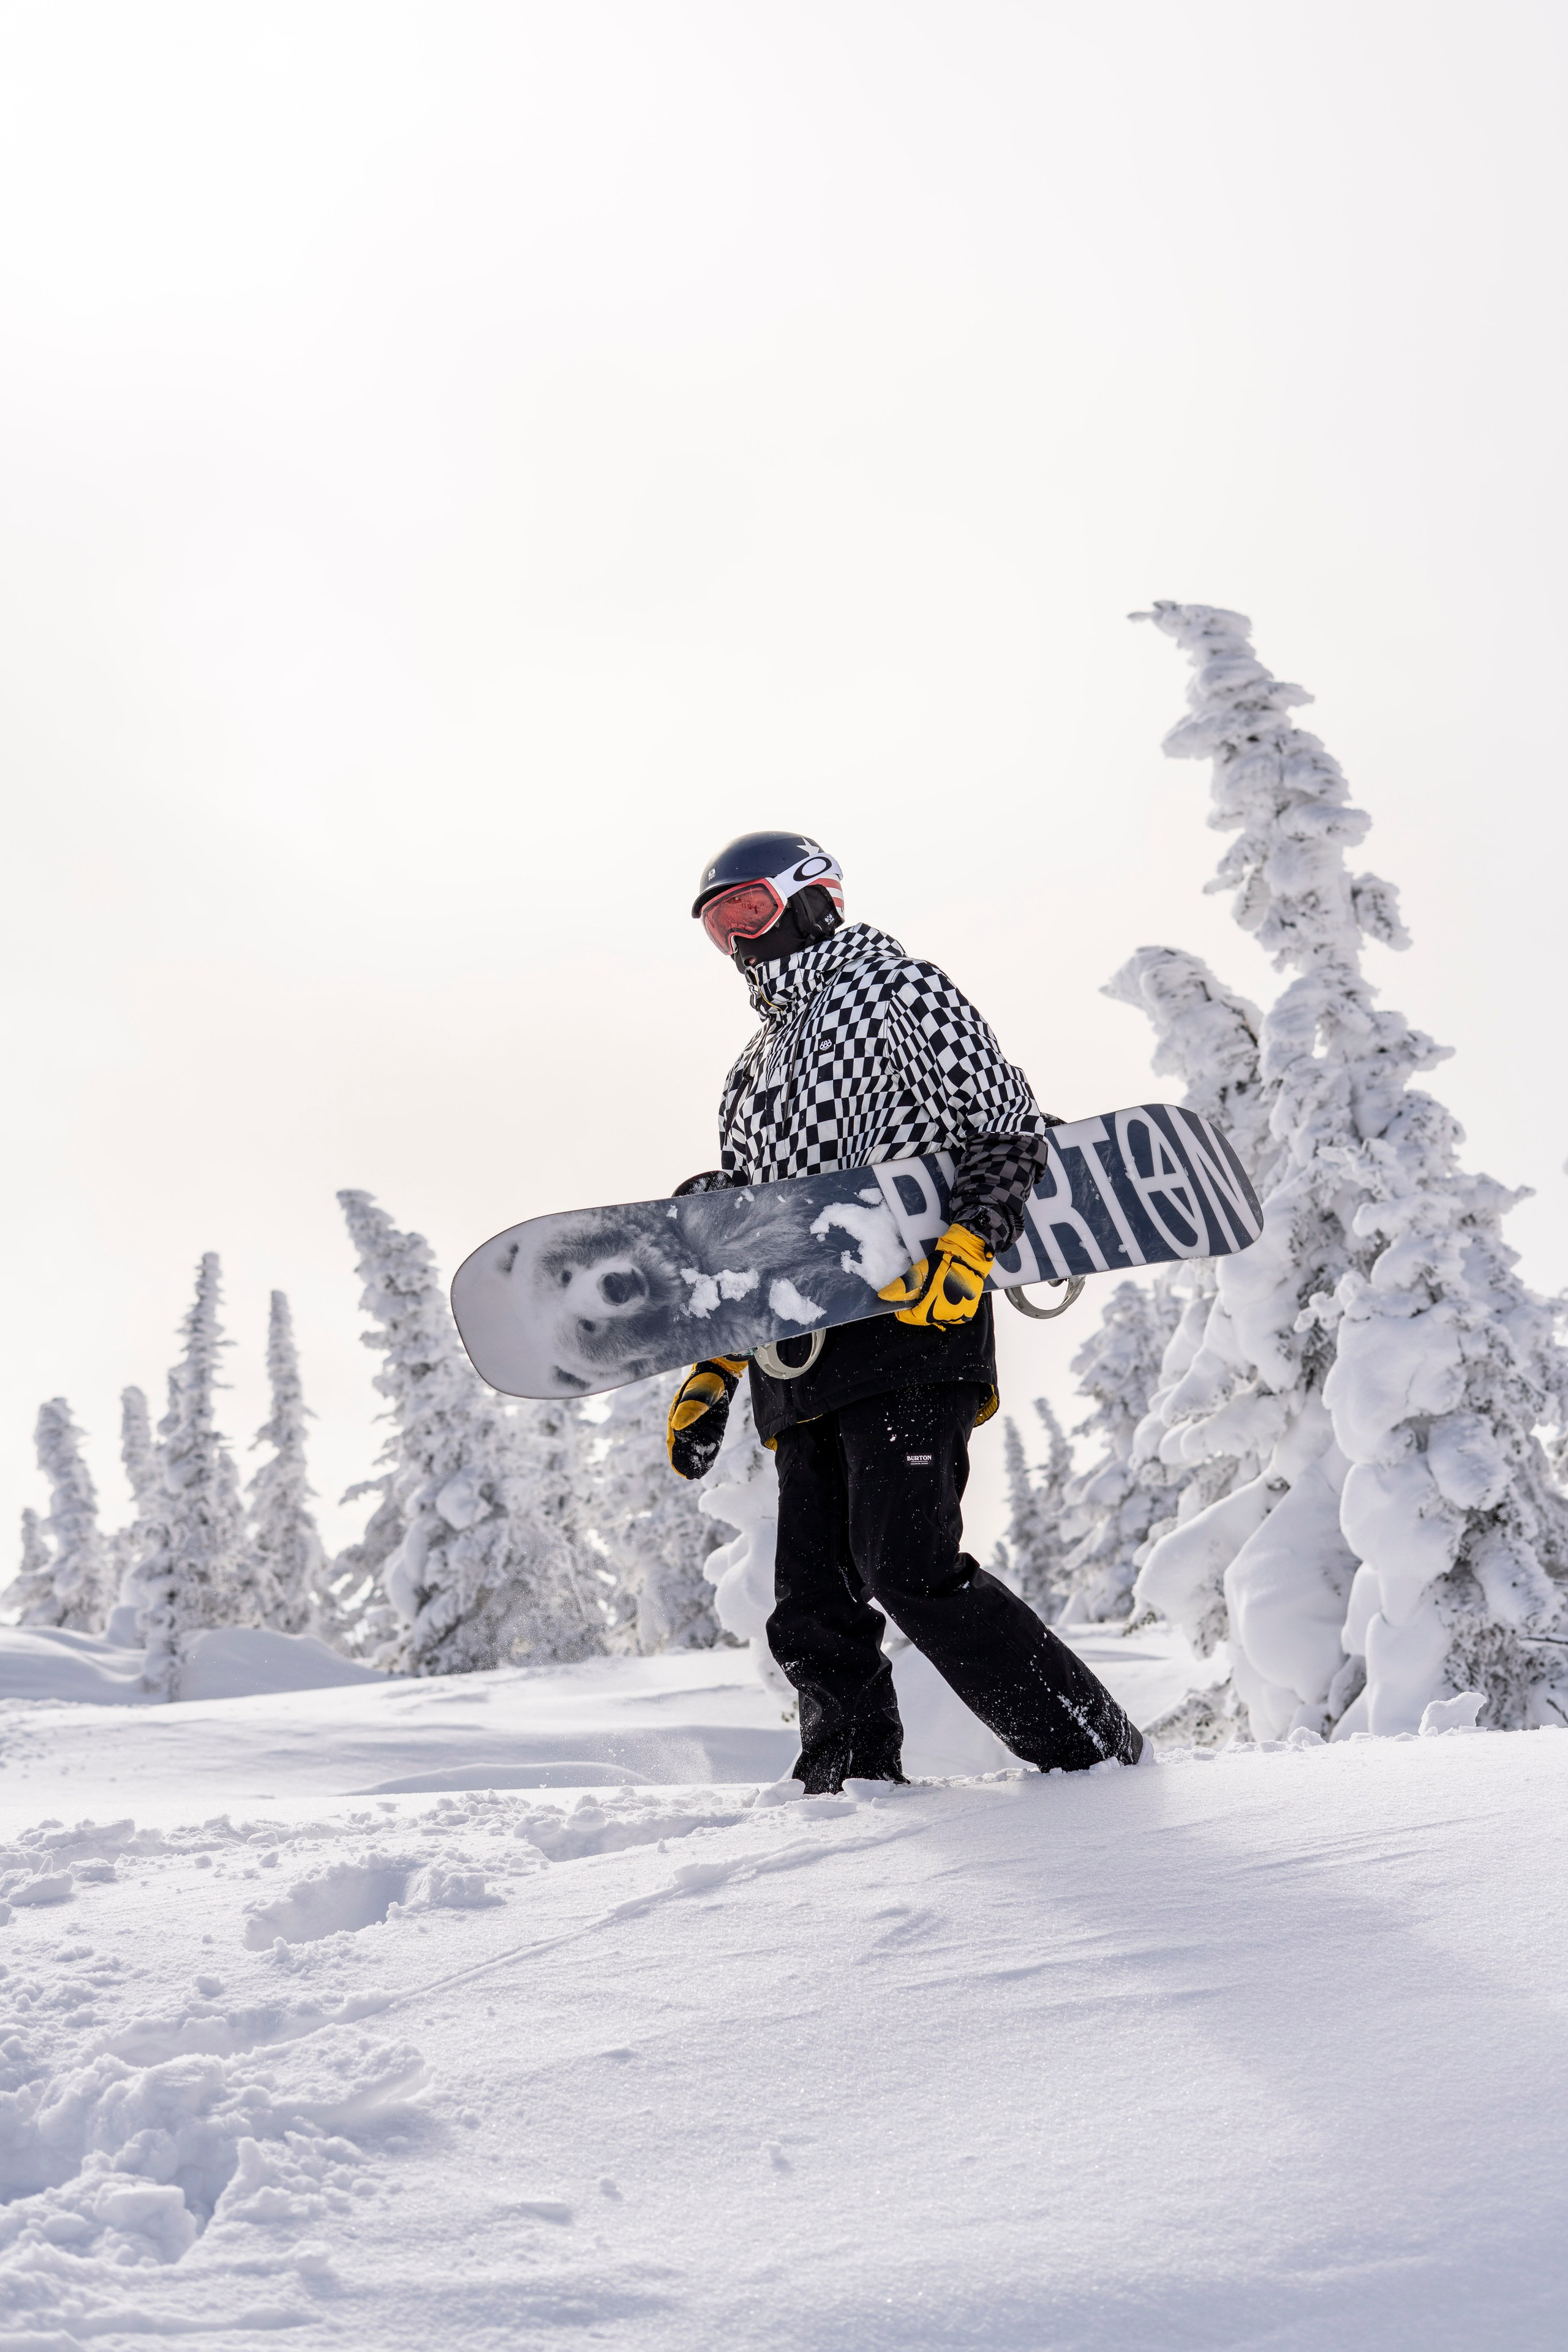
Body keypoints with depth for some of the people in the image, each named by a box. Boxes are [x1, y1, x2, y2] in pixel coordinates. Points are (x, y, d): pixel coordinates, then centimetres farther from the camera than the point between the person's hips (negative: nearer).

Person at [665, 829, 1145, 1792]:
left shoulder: (896, 986, 7)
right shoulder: (758, 1066, 30)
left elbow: (1009, 1130, -2)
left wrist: (966, 1251, -19)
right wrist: (713, 1372, 21)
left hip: (912, 1325, -8)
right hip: (802, 1360, 8)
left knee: (909, 1568, -17)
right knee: (813, 1612, 1)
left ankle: (1099, 1750, -8)